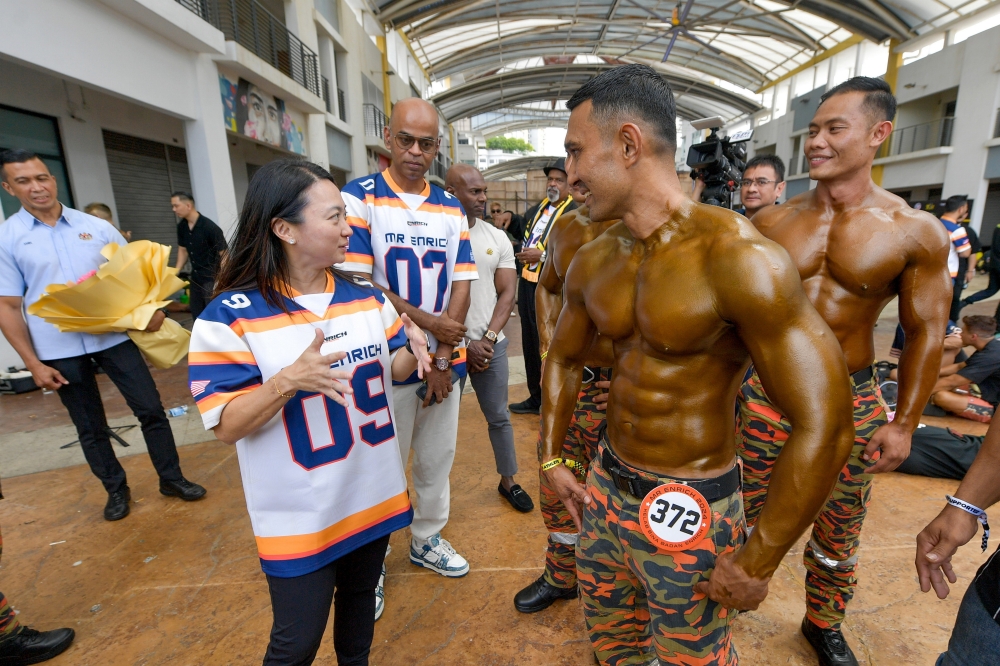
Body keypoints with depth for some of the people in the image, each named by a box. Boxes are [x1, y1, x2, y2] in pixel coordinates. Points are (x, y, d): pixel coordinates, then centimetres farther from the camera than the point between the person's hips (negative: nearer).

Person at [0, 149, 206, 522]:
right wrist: (33, 363, -5)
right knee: (90, 428, 11)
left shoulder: (96, 227, 4)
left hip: (114, 336, 1)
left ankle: (171, 479, 18)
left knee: (151, 409, 2)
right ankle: (116, 490, 29)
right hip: (59, 350, 0)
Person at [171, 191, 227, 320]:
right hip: (195, 277, 7)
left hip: (212, 277, -7)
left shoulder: (210, 227, -18)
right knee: (197, 313, 14)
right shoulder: (181, 226, 3)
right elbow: (183, 249, 17)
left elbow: (223, 254, -17)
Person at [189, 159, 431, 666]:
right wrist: (288, 381, -33)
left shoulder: (365, 297, 0)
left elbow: (390, 369, 7)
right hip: (300, 514, -5)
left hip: (373, 492, 5)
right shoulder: (231, 316, -16)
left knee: (360, 597, 26)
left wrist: (413, 350, -16)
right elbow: (226, 426, -15)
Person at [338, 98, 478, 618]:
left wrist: (444, 359, -6)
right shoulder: (358, 198, -4)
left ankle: (427, 539, 40)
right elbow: (357, 282, -13)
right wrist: (427, 324, -14)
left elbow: (461, 284, 3)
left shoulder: (452, 209, 8)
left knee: (437, 459, 17)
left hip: (445, 360, 4)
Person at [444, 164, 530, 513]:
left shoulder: (497, 238, 5)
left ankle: (508, 481, 32)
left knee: (499, 417, 14)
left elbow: (507, 292, 4)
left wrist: (488, 339, -7)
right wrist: (465, 345, -10)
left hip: (491, 344, 4)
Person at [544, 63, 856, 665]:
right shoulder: (592, 262, -2)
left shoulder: (737, 257, -23)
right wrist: (552, 458, 9)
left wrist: (758, 563, -16)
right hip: (604, 488, 6)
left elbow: (825, 428, -23)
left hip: (689, 513, -5)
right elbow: (565, 358, 13)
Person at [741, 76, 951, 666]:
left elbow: (926, 331, -1)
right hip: (764, 393, 1)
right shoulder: (772, 222, -2)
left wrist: (905, 423, -3)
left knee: (838, 536, 17)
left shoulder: (916, 233, -5)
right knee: (744, 520, 14)